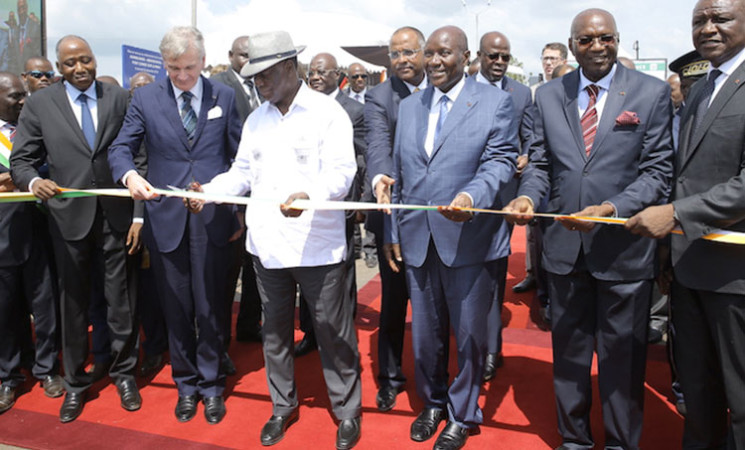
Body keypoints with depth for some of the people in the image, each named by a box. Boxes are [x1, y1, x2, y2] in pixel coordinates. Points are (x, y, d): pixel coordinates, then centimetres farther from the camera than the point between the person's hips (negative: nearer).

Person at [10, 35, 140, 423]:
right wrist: (33, 181, -20)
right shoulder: (39, 104, 3)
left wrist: (139, 212, -3)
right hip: (69, 216, 1)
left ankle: (124, 373, 26)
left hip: (116, 215, 0)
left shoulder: (119, 98, 4)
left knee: (121, 299, 7)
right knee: (73, 302, 12)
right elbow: (21, 159, 3)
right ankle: (75, 383, 28)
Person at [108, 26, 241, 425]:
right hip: (165, 218, 1)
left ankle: (211, 384, 26)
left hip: (211, 217, -1)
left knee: (210, 307, 7)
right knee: (176, 309, 11)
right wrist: (129, 175, -21)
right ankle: (186, 384, 30)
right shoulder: (145, 99, 4)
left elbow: (240, 156, 5)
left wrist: (242, 212, 0)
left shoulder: (224, 97, 4)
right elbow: (120, 148, 2)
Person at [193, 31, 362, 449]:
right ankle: (283, 406, 36)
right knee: (275, 331, 17)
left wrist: (308, 195, -35)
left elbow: (341, 172, -16)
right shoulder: (256, 120, 13)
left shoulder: (327, 112, -6)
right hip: (267, 244, 6)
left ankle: (348, 411, 24)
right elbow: (242, 172, 13)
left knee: (333, 333, 5)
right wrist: (207, 191, -5)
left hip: (318, 246, -5)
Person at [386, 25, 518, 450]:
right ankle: (432, 403, 39)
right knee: (425, 331, 16)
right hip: (417, 239, 4)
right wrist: (394, 230, 11)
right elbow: (401, 173, 14)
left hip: (469, 238, -4)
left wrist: (472, 196, -31)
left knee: (470, 334, 9)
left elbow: (501, 160, -11)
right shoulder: (409, 106, 13)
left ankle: (463, 415, 31)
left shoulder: (497, 102, -1)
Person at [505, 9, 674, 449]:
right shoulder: (548, 95, 6)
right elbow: (541, 163, 7)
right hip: (565, 245, 3)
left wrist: (610, 210, -23)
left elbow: (658, 171, -7)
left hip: (624, 248, -2)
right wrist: (528, 195, -15)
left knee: (622, 355, 12)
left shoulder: (653, 92, -3)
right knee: (569, 350, 17)